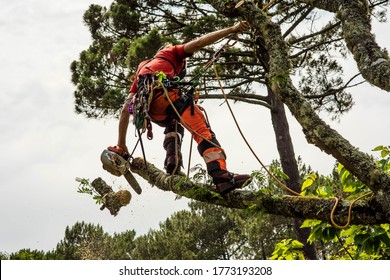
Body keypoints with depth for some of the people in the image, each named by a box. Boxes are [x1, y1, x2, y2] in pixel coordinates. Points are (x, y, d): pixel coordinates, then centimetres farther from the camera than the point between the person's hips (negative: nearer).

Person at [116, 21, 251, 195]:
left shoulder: (142, 67, 44)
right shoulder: (172, 52, 35)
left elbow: (126, 109, 35)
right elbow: (198, 43, 13)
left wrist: (121, 144, 34)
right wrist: (232, 30, 10)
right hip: (162, 89, -5)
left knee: (173, 125, 31)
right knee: (202, 129, -12)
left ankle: (172, 157, 1)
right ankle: (222, 176, -31)